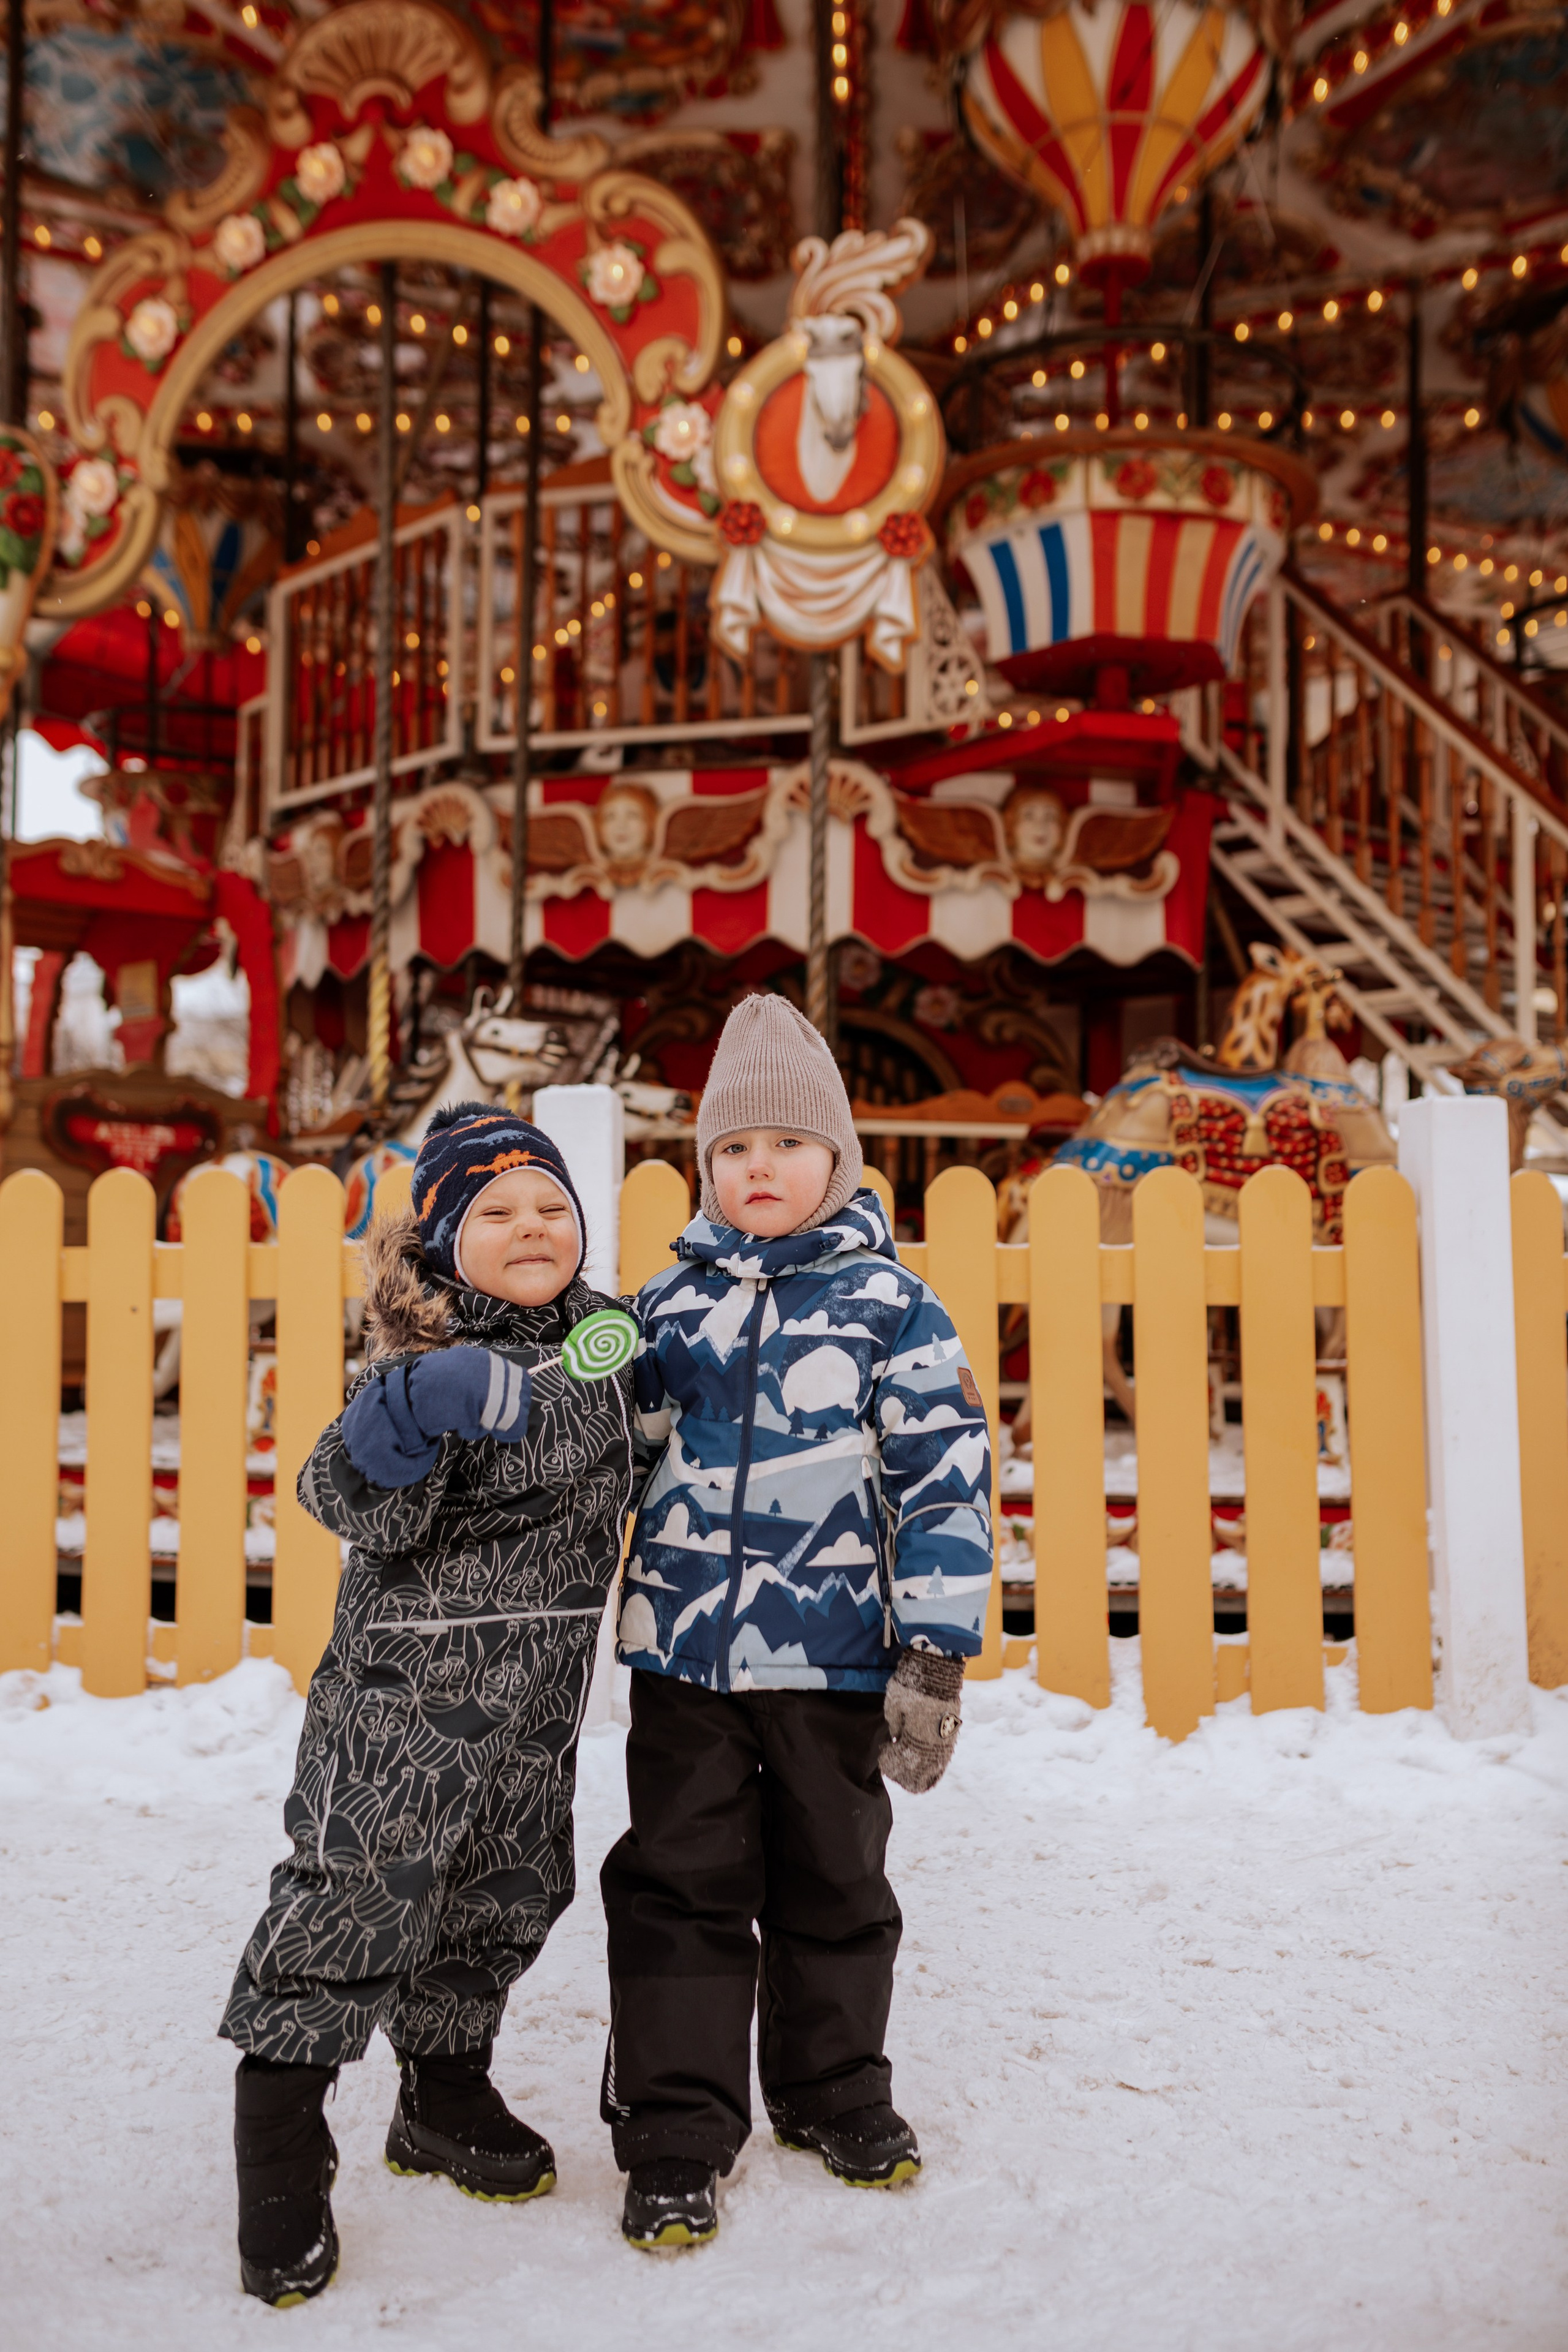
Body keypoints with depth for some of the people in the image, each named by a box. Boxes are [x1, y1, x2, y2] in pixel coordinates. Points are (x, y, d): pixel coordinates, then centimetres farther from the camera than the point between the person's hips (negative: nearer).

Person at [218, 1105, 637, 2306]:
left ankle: (446, 2095, 38)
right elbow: (357, 1507, -28)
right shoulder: (425, 1361, -16)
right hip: (409, 1681, -6)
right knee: (361, 1890, -5)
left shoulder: (606, 1332, 4)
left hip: (539, 1690, 7)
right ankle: (280, 2141, 13)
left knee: (507, 1893, 16)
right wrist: (410, 1416, -44)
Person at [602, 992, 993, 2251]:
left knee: (833, 1885, 15)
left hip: (833, 1653, -1)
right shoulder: (667, 1302, 5)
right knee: (679, 1888, 7)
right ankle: (675, 2131, 21)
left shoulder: (890, 1303, -4)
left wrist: (935, 1652, -10)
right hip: (682, 1648, 2)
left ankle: (833, 2087, 37)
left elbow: (945, 1475, -6)